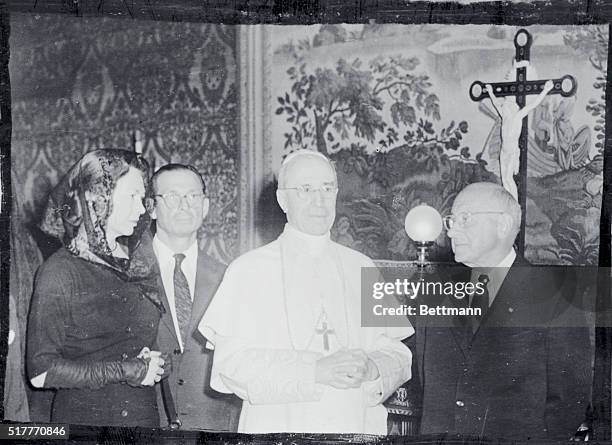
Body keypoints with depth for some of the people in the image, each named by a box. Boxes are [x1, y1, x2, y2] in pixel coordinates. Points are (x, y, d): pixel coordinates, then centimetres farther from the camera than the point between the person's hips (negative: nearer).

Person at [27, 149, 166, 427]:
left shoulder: (139, 266, 4)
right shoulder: (59, 272, -12)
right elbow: (41, 372, -16)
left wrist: (151, 364, -5)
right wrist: (126, 371, -16)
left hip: (145, 415, 5)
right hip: (84, 417, -5)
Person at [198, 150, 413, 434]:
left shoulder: (361, 268, 10)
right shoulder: (248, 270, 0)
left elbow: (396, 355, 5)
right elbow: (232, 363, -10)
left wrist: (371, 369, -16)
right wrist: (315, 371, -18)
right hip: (277, 430, -2)